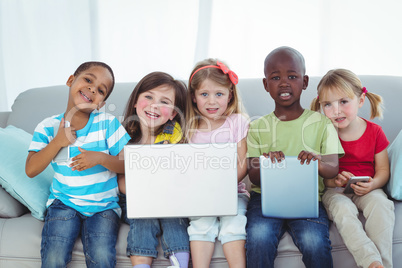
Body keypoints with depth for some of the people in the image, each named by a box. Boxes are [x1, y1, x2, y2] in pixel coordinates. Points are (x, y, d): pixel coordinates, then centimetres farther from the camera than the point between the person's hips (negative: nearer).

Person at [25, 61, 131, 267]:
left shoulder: (108, 123, -3)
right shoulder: (48, 127, 1)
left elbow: (128, 164, -4)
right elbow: (31, 170, -5)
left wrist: (101, 158, -21)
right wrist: (58, 142, -13)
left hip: (103, 205, -1)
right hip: (63, 202, 1)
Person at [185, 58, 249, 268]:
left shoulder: (238, 123, 3)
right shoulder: (190, 129, 7)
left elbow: (242, 167, -2)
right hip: (199, 194, 1)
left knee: (233, 221, -26)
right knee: (202, 222, -25)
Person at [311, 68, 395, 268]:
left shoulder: (374, 131, 1)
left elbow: (383, 170, 5)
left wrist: (372, 184, -18)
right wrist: (333, 180, -24)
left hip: (367, 190, 2)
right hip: (333, 190, -1)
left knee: (382, 205, -30)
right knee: (343, 209, -33)